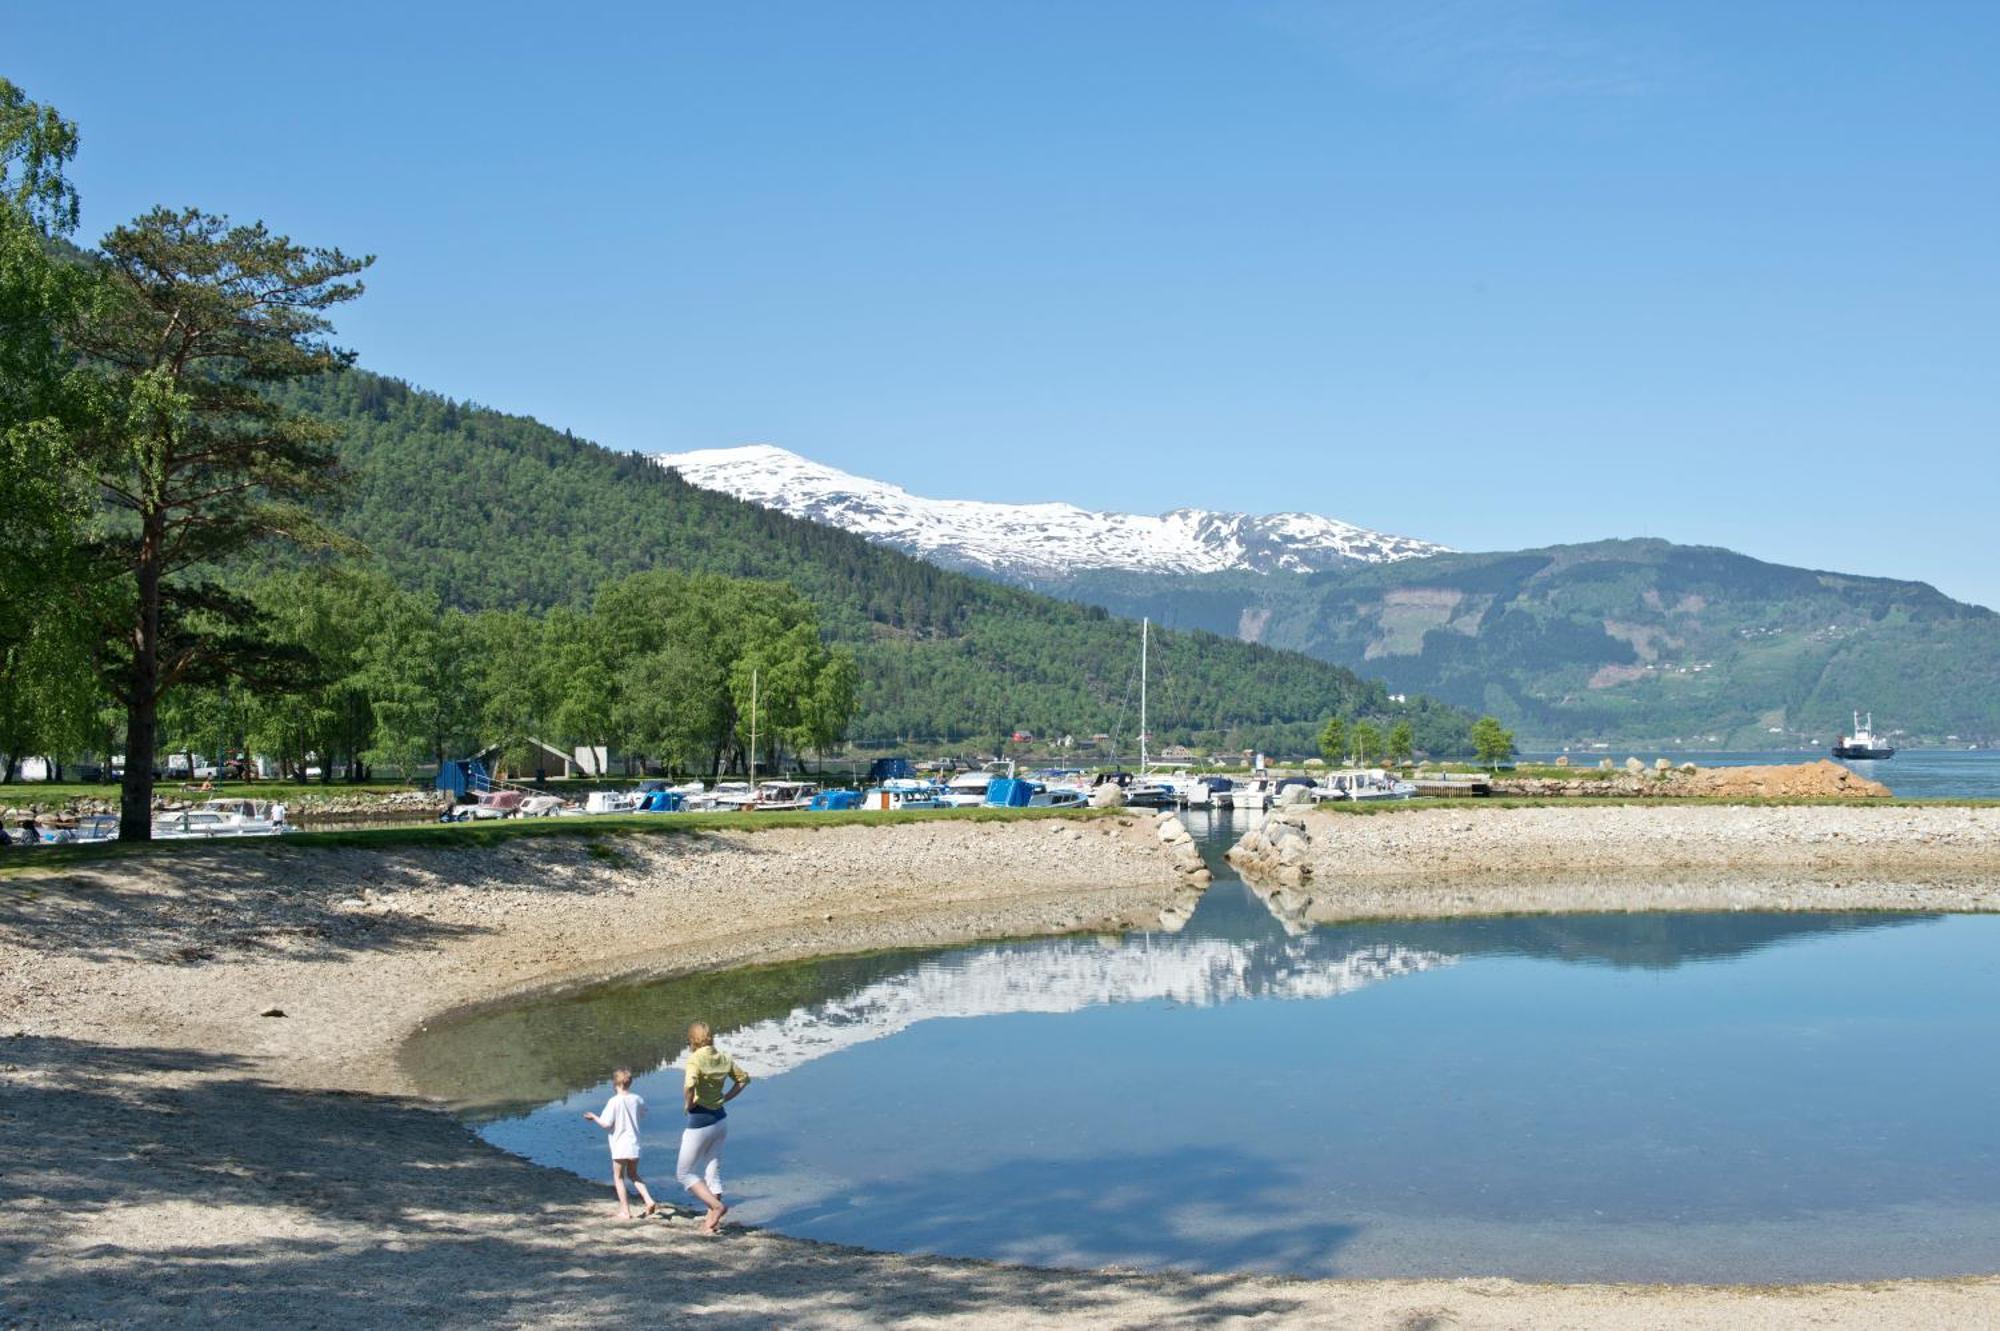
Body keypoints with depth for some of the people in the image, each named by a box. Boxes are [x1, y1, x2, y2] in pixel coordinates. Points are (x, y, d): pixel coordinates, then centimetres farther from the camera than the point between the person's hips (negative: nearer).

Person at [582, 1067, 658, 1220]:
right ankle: (649, 1200, 6)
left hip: (620, 1146, -5)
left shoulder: (614, 1101, -13)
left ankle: (625, 1211, 5)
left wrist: (593, 1117, 2)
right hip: (634, 1144, 5)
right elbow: (643, 1114, 21)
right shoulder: (637, 1099, 3)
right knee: (633, 1174, 22)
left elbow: (606, 1123, -15)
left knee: (618, 1177, 8)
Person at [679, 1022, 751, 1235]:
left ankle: (716, 1205, -9)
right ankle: (712, 1221, 14)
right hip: (720, 1119, 7)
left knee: (685, 1173, 7)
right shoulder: (723, 1058, 3)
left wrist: (688, 1104, -17)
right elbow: (744, 1078, 15)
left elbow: (689, 1085, -35)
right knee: (713, 1171, 14)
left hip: (700, 1122, -7)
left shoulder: (695, 1059, -18)